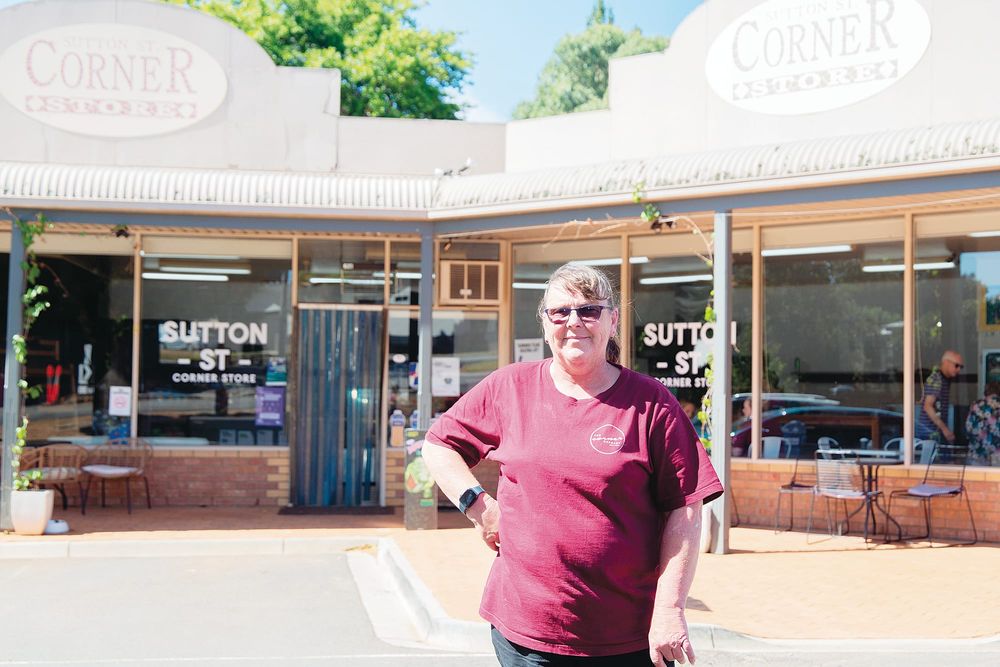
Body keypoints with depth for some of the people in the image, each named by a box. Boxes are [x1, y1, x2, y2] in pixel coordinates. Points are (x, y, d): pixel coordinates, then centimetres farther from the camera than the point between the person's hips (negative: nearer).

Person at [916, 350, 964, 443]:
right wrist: (944, 428, -27)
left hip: (937, 431, 9)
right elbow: (928, 406, -23)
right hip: (930, 432, -9)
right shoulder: (935, 379, -14)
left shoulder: (946, 379, 14)